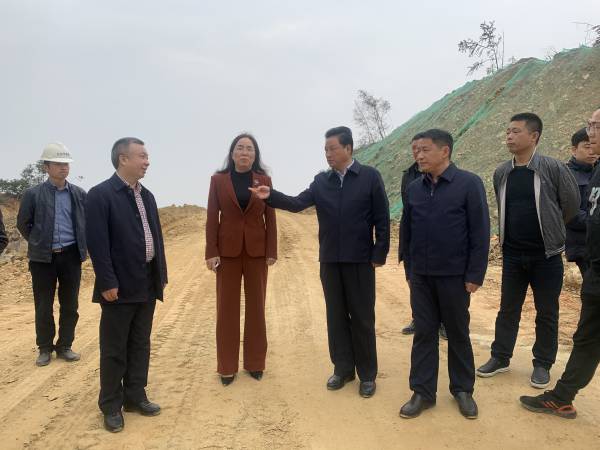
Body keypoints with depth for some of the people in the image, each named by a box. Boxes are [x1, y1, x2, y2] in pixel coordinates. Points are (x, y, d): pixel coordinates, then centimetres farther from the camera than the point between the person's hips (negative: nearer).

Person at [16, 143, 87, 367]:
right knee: (43, 306, 5)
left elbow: (88, 222, 14)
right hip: (43, 257, -2)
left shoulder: (79, 194, 3)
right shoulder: (33, 194, -4)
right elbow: (23, 223, 7)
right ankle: (45, 348, 19)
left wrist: (82, 245, 9)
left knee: (70, 305, 7)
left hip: (71, 256, 2)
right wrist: (38, 243, 8)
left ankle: (64, 346, 20)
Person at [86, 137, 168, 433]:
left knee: (140, 345, 15)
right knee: (114, 350, 5)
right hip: (120, 286, -7)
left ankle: (135, 397, 28)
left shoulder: (147, 196, 12)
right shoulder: (100, 194, -11)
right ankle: (111, 406, 18)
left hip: (147, 284, 7)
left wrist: (161, 275, 11)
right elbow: (97, 243, -16)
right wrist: (108, 282, -18)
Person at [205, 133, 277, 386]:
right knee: (227, 308, 4)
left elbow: (270, 218, 3)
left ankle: (255, 362, 21)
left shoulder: (264, 180, 4)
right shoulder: (218, 180, 1)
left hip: (256, 250, 1)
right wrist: (211, 252, -8)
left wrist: (272, 251, -3)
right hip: (228, 250, -1)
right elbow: (212, 218, -1)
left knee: (256, 306, 8)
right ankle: (227, 367, 15)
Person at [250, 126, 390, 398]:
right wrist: (270, 196, -20)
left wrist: (379, 254, -9)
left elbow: (382, 218, -5)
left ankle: (367, 374, 19)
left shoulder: (370, 177, -4)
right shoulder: (321, 181, 6)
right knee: (336, 316, 11)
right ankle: (342, 368, 25)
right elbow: (298, 204, -5)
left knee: (362, 318, 5)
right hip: (329, 260, 4)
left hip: (360, 260, -3)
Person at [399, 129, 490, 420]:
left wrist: (475, 275, -11)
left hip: (454, 276, -3)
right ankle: (422, 392, 19)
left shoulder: (469, 183, -9)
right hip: (421, 276, 3)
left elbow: (480, 232, -9)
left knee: (458, 334, 12)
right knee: (423, 334, 8)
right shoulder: (414, 188, 3)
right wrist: (409, 269, 9)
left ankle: (463, 390, 28)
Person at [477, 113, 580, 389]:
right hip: (512, 254, 3)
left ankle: (542, 364, 24)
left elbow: (571, 205, -3)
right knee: (508, 308, 12)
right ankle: (500, 357, 26)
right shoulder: (501, 173, 1)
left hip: (546, 255, -3)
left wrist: (549, 231, 7)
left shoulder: (553, 168, -12)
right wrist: (514, 233, 12)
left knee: (546, 313, 9)